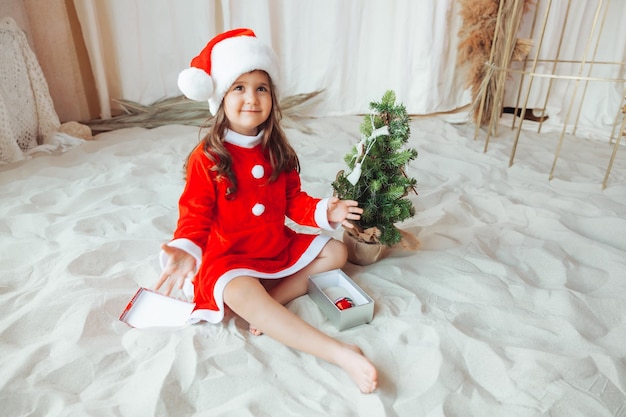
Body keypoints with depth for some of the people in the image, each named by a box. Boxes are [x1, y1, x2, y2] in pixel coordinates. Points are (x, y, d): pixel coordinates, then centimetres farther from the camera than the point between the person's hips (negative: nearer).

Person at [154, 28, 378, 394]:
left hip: (280, 247, 6)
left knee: (336, 252, 2)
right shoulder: (206, 158, -15)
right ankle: (341, 353, -35)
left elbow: (293, 200, 6)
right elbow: (196, 214, -13)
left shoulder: (278, 152, 0)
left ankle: (271, 298, -13)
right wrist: (186, 250, -31)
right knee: (240, 295, -36)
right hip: (229, 256, -6)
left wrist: (324, 211, -12)